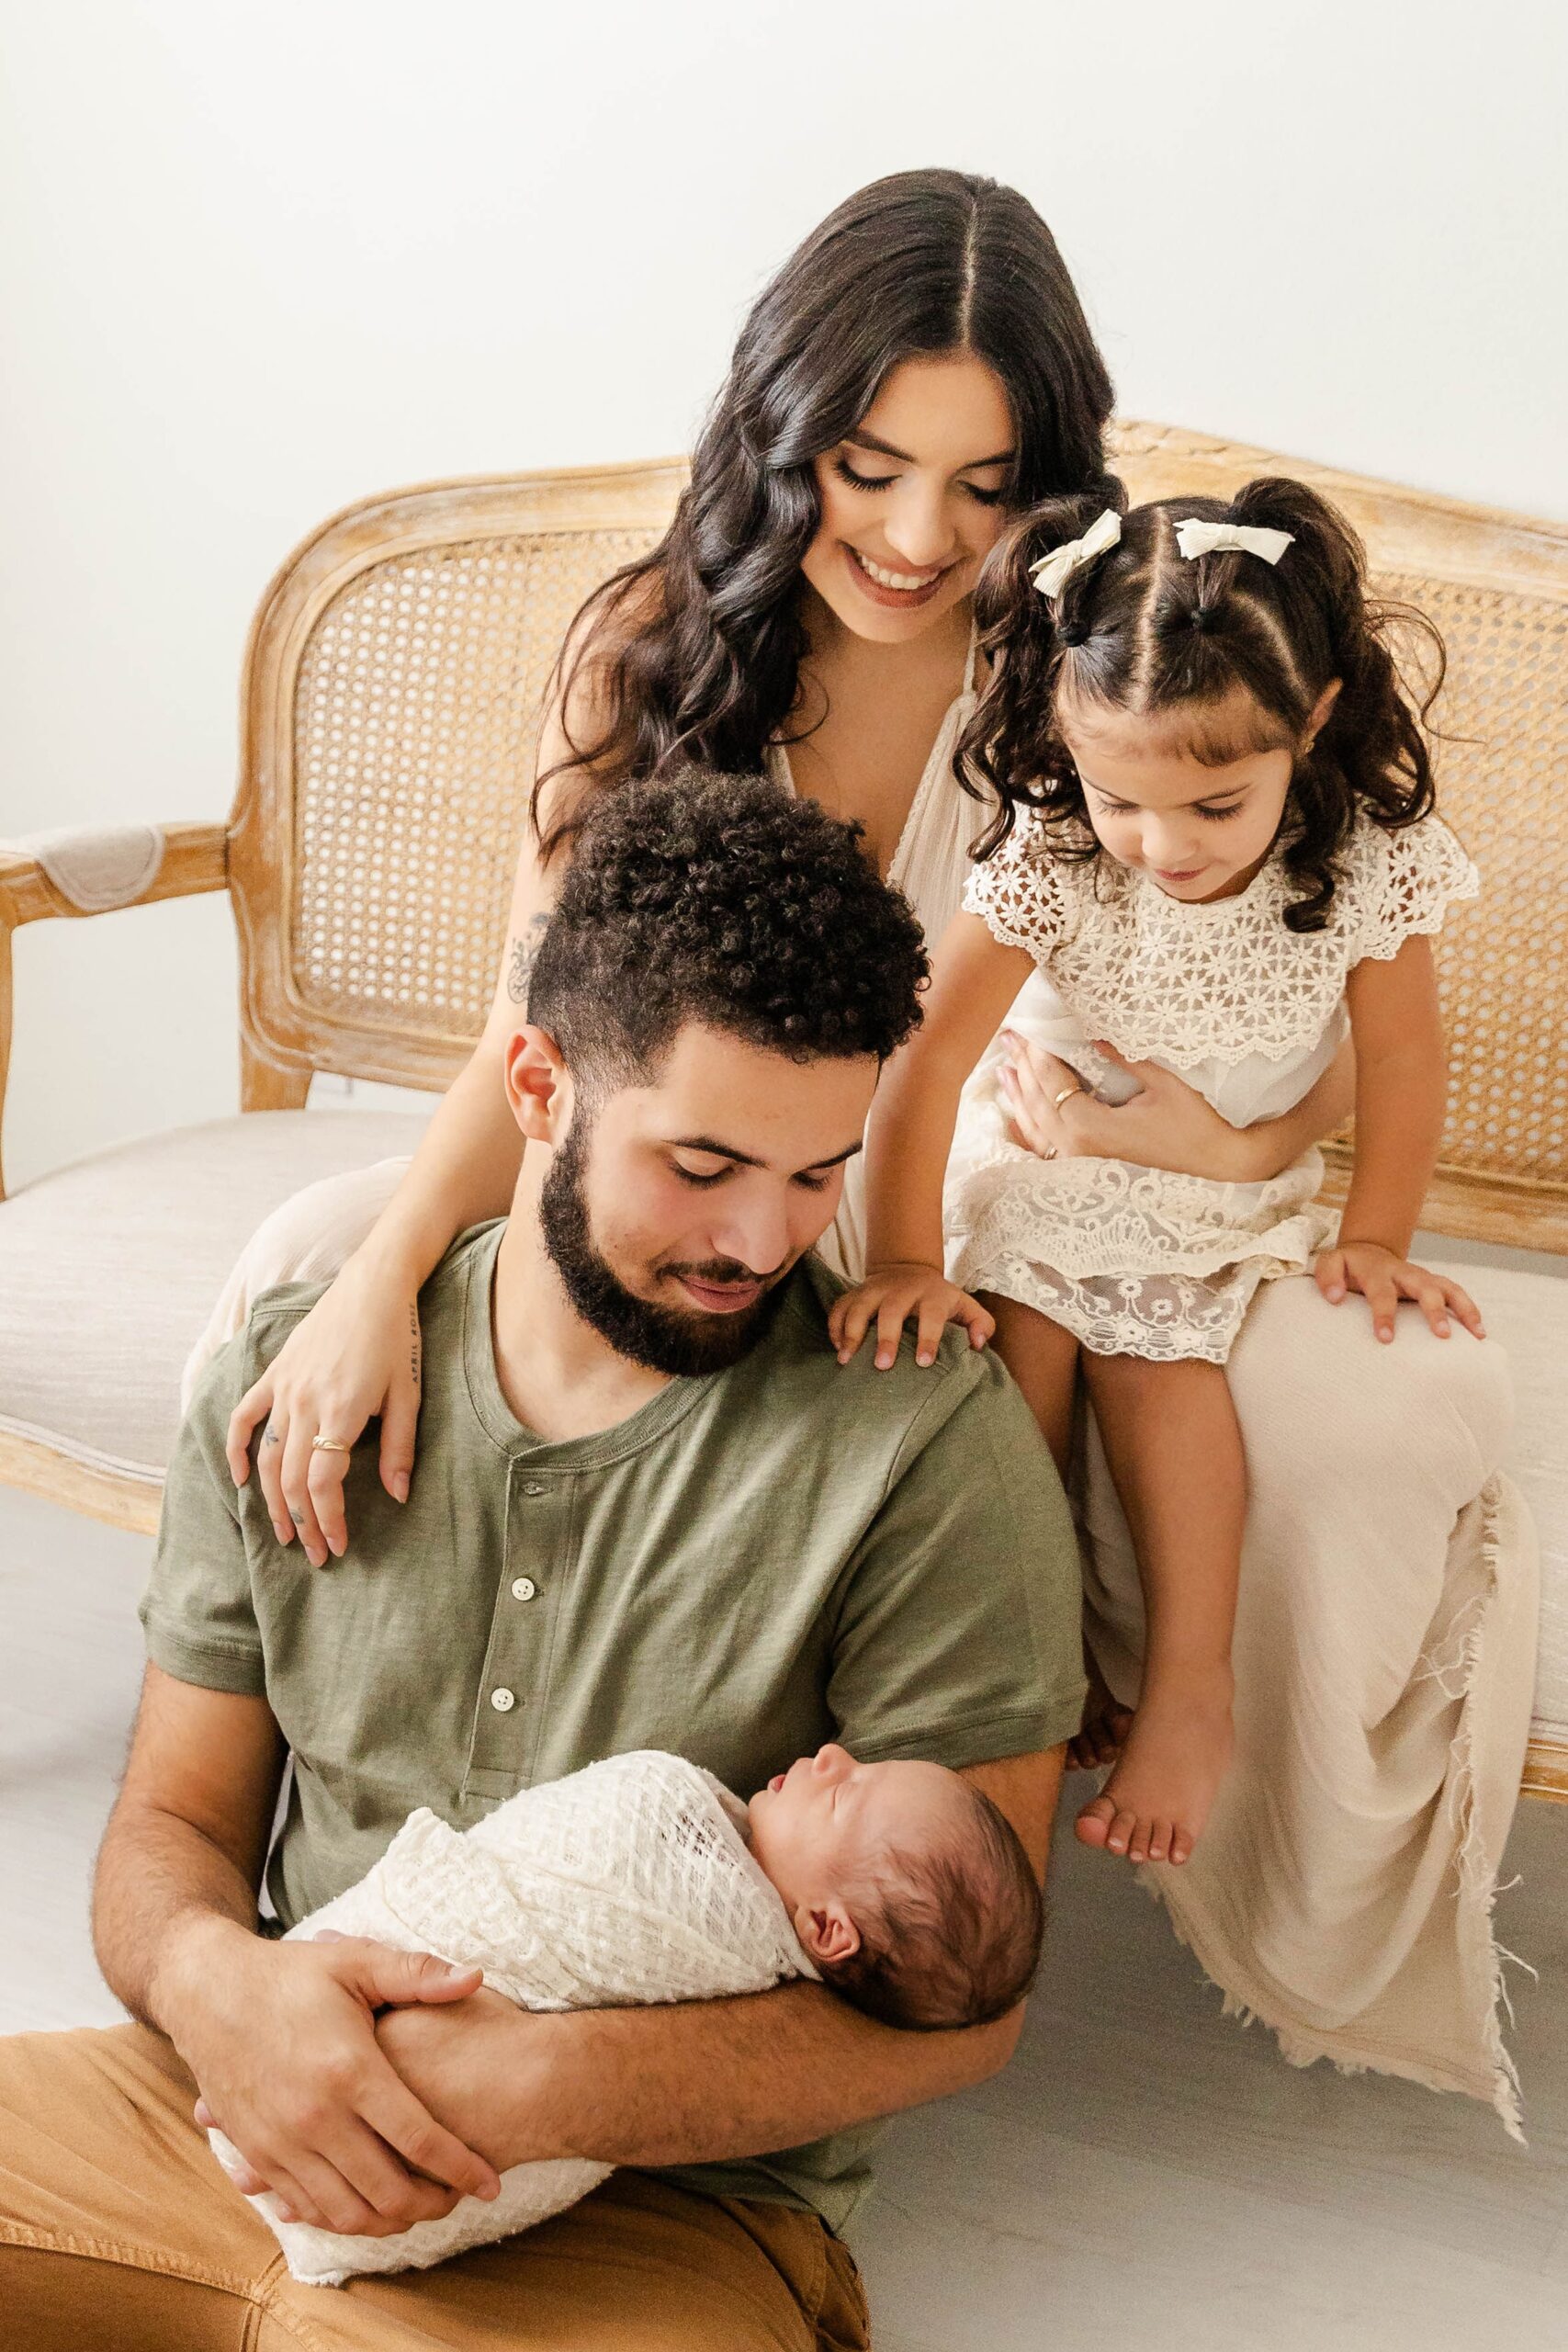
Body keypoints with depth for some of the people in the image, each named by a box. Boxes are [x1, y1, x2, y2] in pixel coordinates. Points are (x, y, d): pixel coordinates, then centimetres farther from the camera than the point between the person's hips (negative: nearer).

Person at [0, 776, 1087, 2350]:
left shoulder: (931, 1439, -9)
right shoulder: (290, 1386, 5)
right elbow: (175, 1820, 10)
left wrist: (540, 2088, -23)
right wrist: (212, 1980, -16)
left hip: (655, 2211, -2)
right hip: (254, 2106, 3)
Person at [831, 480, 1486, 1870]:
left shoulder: (1369, 862, -23)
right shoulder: (1047, 861, -25)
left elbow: (1401, 1051, -9)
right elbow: (930, 1056, -22)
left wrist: (1376, 1238, -2)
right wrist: (905, 1259, -23)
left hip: (1238, 1190, 0)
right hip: (1052, 1150, 1)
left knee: (1160, 1364, -20)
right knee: (1022, 1341, -19)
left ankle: (1190, 1688, -15)